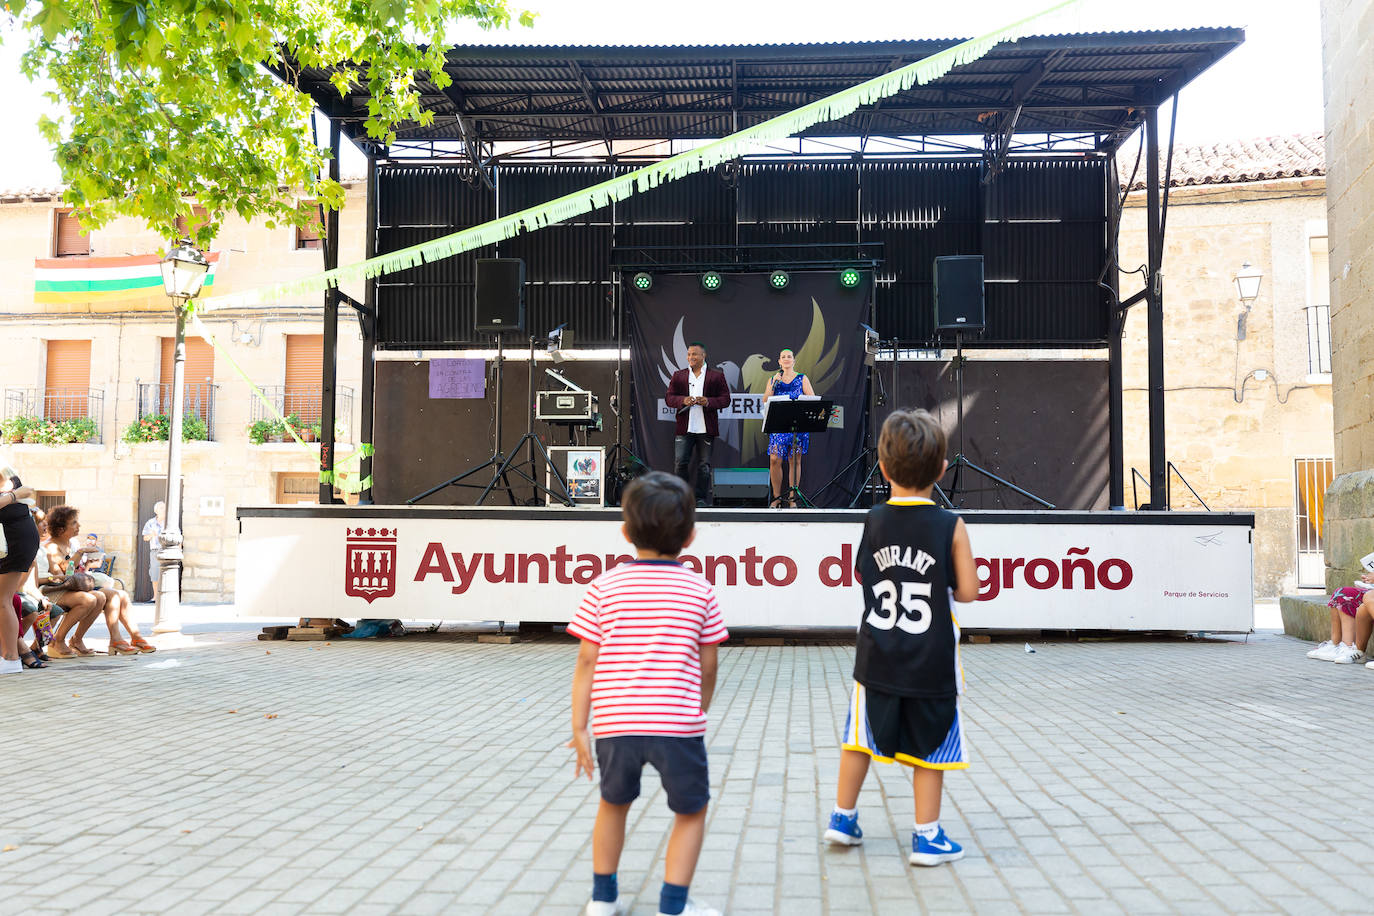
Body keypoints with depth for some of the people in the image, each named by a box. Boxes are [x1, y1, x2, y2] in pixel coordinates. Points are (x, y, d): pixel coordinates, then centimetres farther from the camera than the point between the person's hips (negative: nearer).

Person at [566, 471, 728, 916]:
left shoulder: (604, 587, 2)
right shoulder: (700, 590, 2)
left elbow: (586, 663, 1)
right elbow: (707, 666, 5)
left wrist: (579, 727, 6)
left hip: (614, 723, 2)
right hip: (678, 722, -2)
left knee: (614, 803, 26)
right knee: (691, 812, 19)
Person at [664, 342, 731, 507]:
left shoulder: (717, 376, 6)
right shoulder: (678, 376, 11)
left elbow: (725, 399, 2)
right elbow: (668, 398, 7)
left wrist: (708, 402, -15)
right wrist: (683, 400, -13)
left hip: (706, 429, -1)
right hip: (684, 428, 1)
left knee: (704, 465, 4)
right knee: (680, 462, -6)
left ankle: (701, 499, 14)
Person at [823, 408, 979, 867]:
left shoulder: (873, 521, -4)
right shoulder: (951, 527, -11)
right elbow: (968, 591, -8)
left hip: (877, 660, 3)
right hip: (931, 662, -2)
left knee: (861, 737, 17)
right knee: (929, 746, 10)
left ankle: (843, 817, 28)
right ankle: (927, 836, 18)